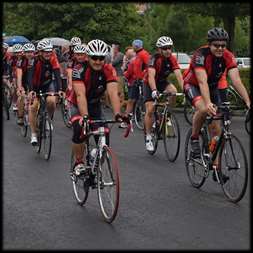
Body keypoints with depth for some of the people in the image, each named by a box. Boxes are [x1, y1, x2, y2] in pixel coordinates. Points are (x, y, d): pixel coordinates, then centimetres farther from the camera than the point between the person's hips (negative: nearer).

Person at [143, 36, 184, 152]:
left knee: (173, 91, -28)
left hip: (162, 82, 3)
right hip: (150, 84, -3)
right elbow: (151, 75, -40)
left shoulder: (172, 59, -17)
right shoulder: (155, 58, -28)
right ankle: (148, 137, 1)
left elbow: (178, 75, -26)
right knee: (150, 110, -12)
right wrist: (154, 90, -55)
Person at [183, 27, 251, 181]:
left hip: (215, 86, 4)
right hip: (193, 85, -4)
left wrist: (248, 102, -42)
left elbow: (237, 81, -29)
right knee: (203, 109, -36)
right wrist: (208, 103, -56)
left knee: (216, 126, -5)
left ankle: (216, 168, 0)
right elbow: (202, 82, -41)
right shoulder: (201, 55, -31)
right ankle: (194, 139, -9)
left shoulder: (228, 57, -21)